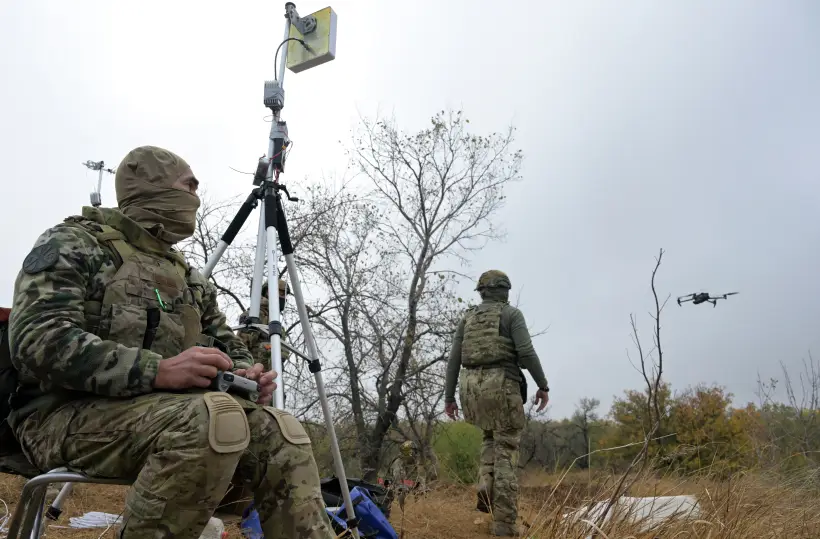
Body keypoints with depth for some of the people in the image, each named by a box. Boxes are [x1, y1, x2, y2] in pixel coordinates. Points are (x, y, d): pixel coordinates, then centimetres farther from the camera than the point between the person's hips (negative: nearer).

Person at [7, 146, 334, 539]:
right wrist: (159, 370, -29)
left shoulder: (189, 278, 19)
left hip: (167, 411, 7)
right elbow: (39, 340, -17)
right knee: (217, 417, -34)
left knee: (282, 435, -14)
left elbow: (227, 345, 22)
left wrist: (245, 373, -4)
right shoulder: (73, 245, -2)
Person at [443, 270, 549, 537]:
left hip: (471, 387, 5)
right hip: (502, 386, -4)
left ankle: (487, 491, 8)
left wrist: (449, 397, 14)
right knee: (506, 451, 0)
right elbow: (526, 351, -10)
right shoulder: (512, 313, 4)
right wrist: (543, 385, -3)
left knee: (491, 435, 28)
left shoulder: (467, 318, 16)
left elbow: (454, 360, 11)